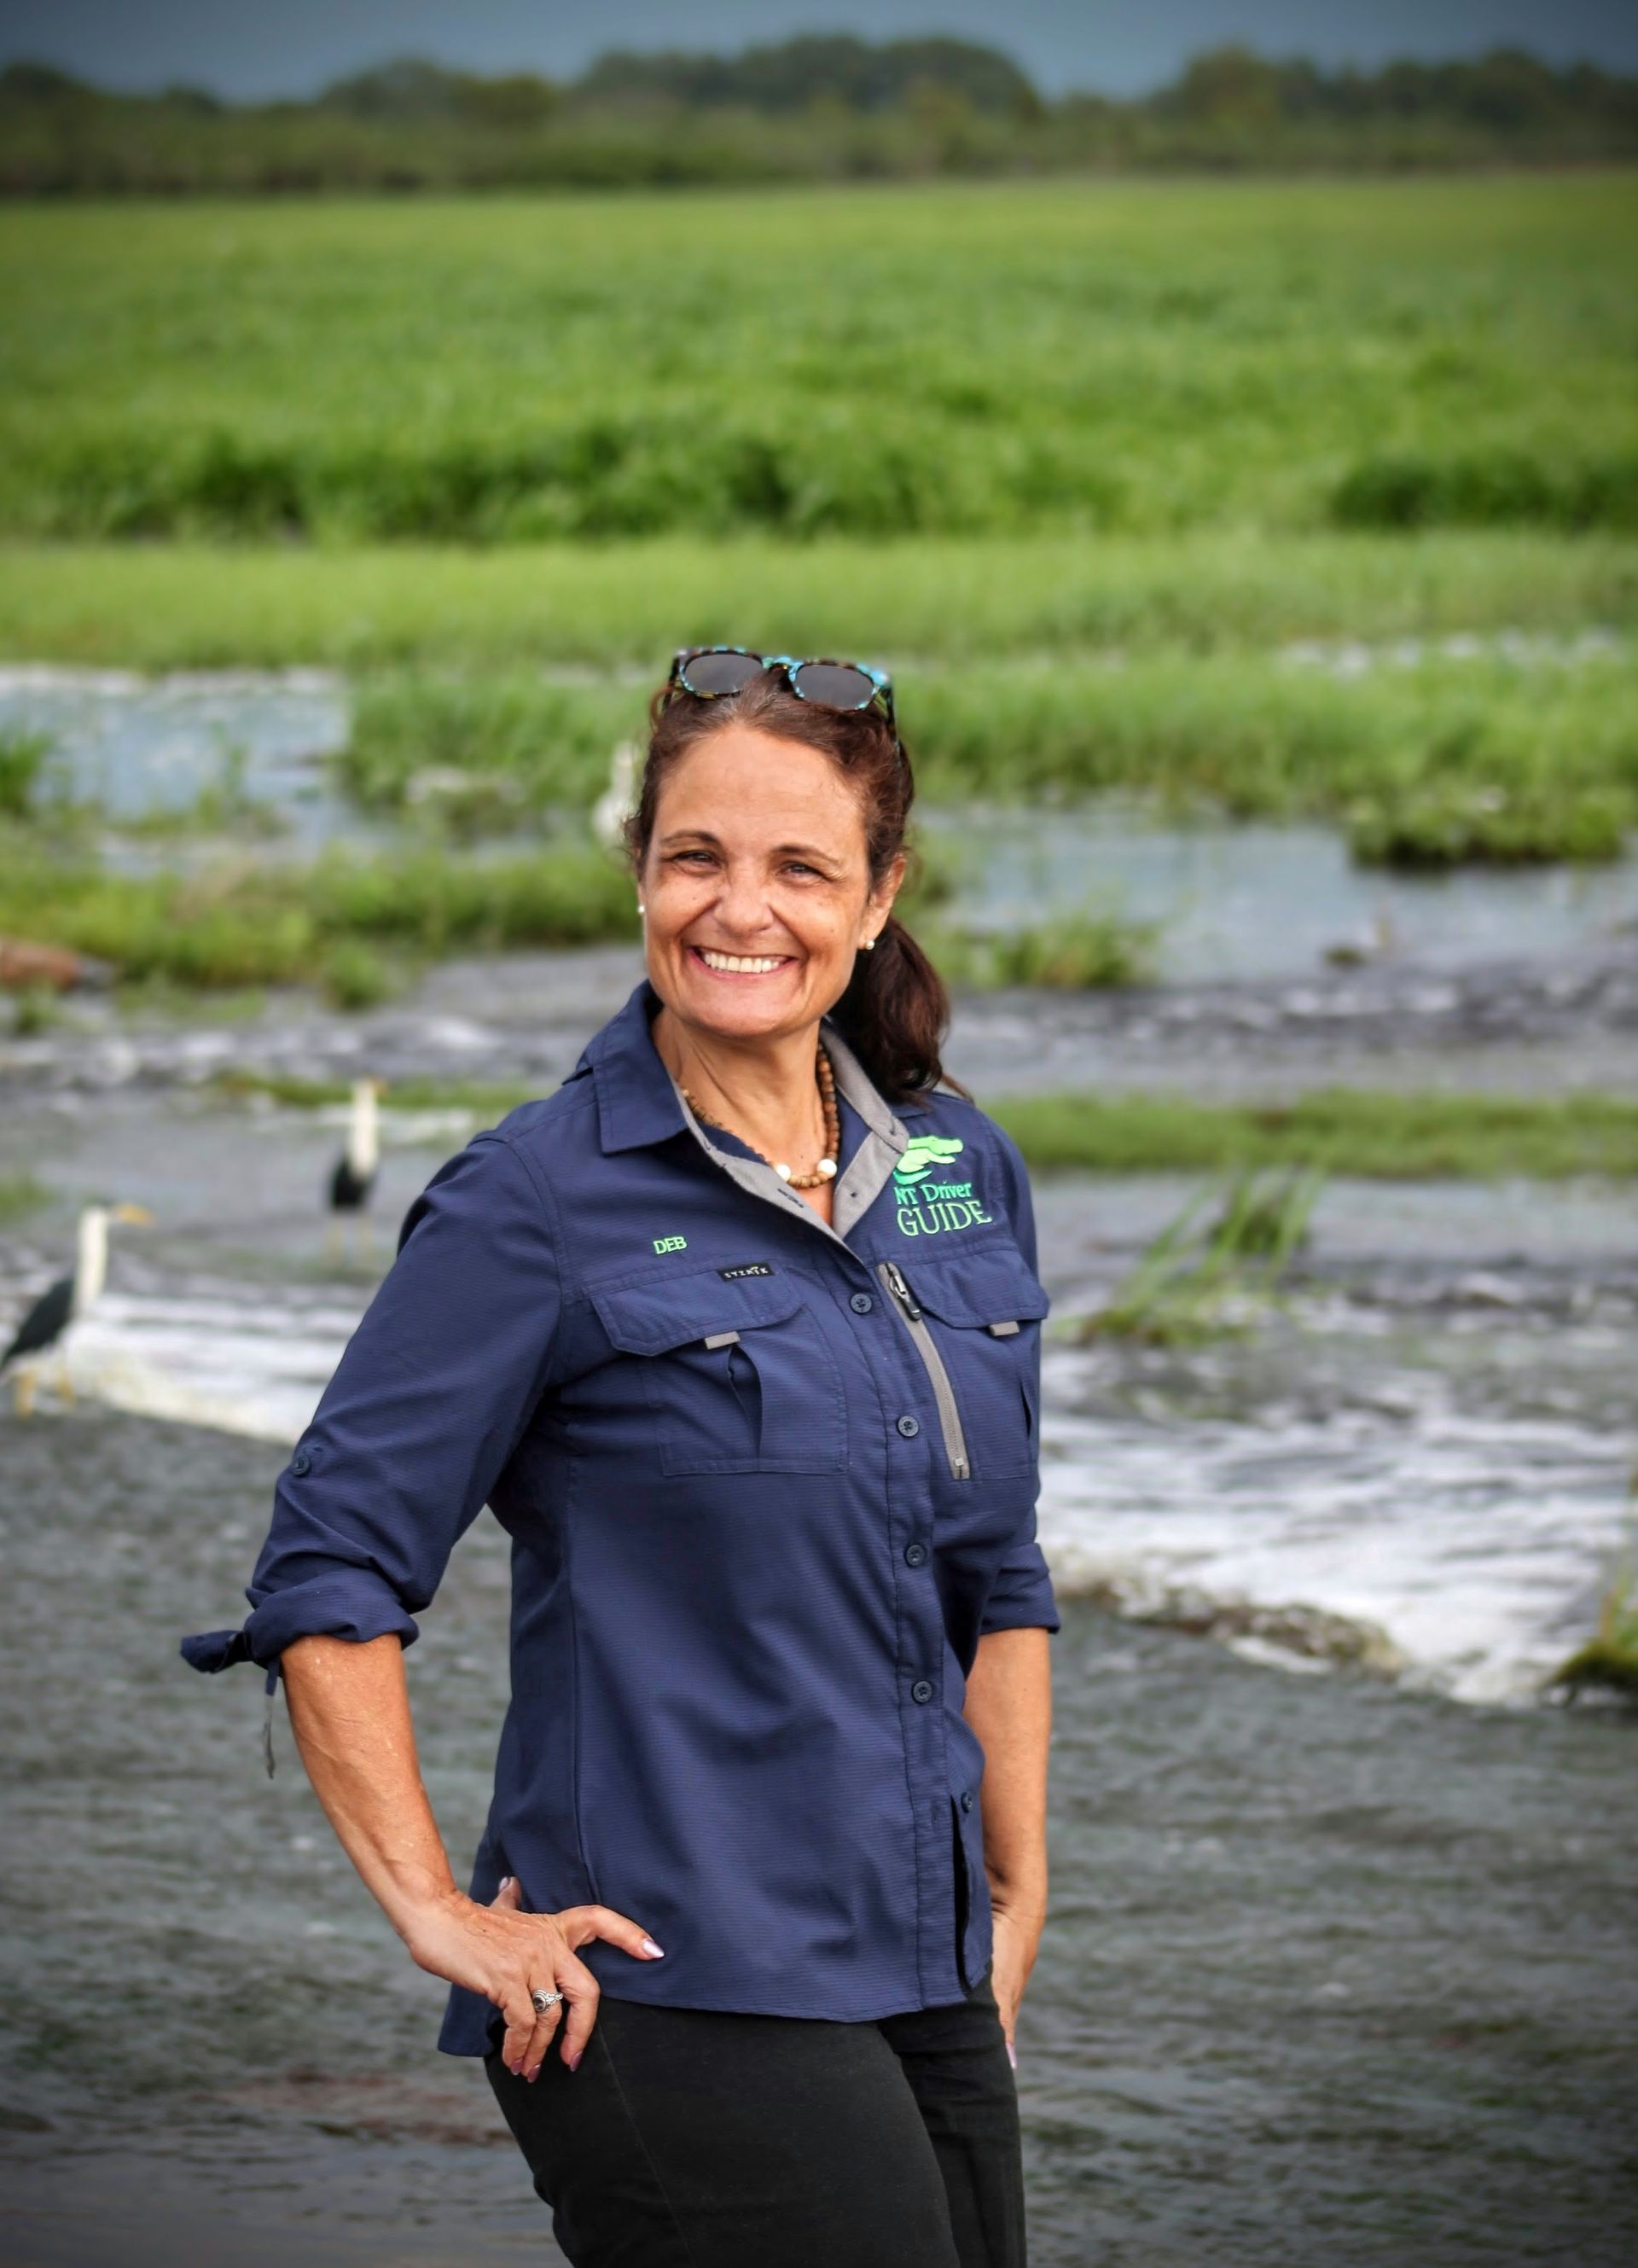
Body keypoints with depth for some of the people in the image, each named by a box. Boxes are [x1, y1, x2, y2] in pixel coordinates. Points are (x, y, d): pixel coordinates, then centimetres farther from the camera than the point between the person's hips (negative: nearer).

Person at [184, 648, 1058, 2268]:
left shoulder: (964, 1176, 11)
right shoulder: (542, 1205, -7)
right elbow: (328, 1575, -7)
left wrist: (1017, 1904, 15)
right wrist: (438, 1914, -10)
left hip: (922, 1992, 7)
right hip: (675, 1999, -7)